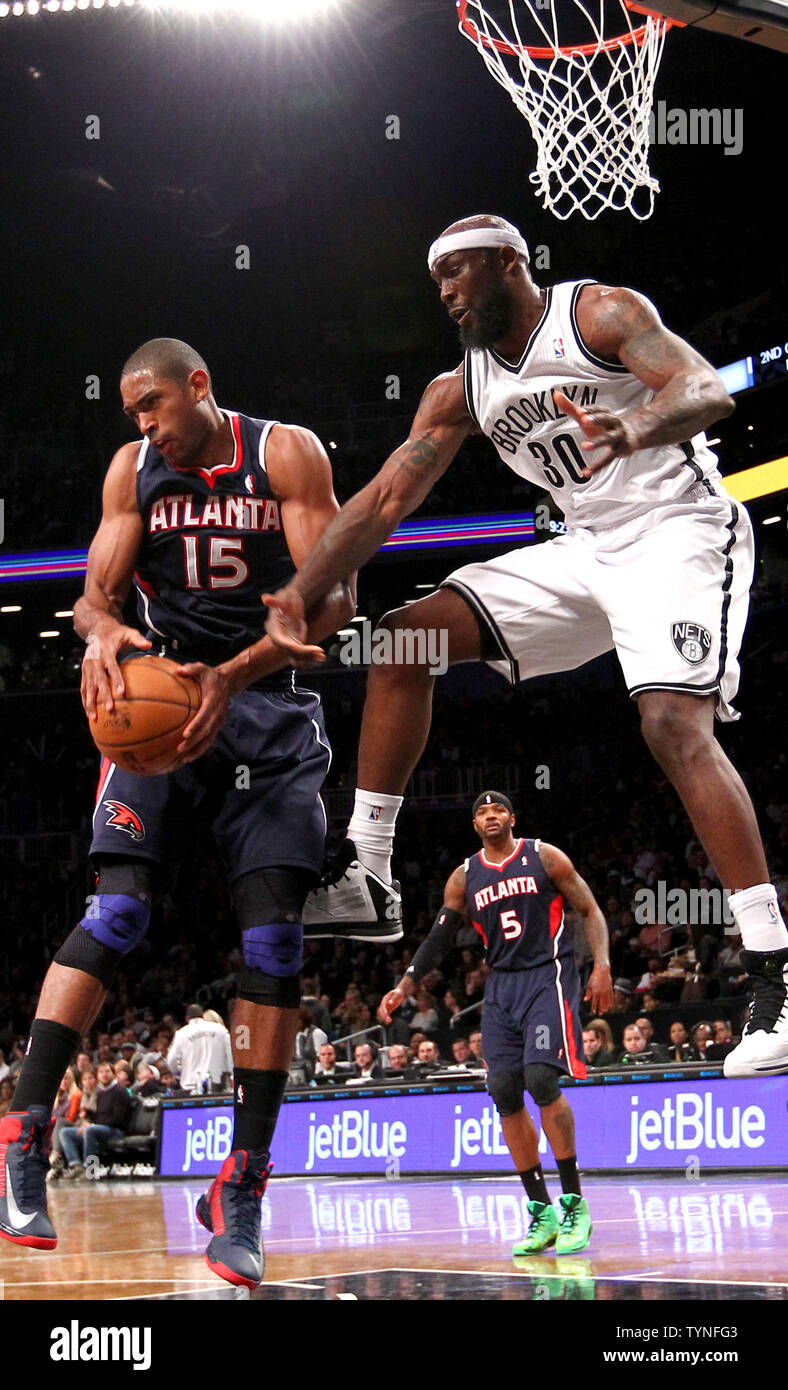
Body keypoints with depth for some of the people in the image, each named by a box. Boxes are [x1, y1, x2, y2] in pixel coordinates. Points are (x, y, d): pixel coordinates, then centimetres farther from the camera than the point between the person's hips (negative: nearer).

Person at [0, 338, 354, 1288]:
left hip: (271, 709, -1)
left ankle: (241, 1190, -4)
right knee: (118, 912, -17)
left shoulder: (287, 454, -4)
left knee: (273, 934, -9)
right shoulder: (134, 469, 6)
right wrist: (101, 631, -22)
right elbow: (97, 591, 5)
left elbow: (333, 598, -11)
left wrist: (232, 676, -25)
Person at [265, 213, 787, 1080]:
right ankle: (363, 874, -1)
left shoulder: (603, 313, -10)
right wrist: (301, 592, -7)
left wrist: (635, 428, -47)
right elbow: (383, 501, 7)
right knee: (407, 635, -3)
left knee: (675, 722, -27)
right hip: (588, 550, 8)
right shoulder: (459, 391, 10)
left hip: (681, 531, -7)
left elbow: (708, 392, -24)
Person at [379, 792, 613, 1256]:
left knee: (541, 1078, -21)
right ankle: (542, 1213, 4)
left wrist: (602, 965, -13)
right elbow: (438, 939, 15)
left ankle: (575, 1203, -13)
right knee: (504, 1091, -4)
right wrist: (405, 986, 5)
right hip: (501, 986, 5)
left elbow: (590, 909, 1)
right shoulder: (464, 878, 10)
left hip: (549, 978, -5)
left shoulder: (544, 857, 0)